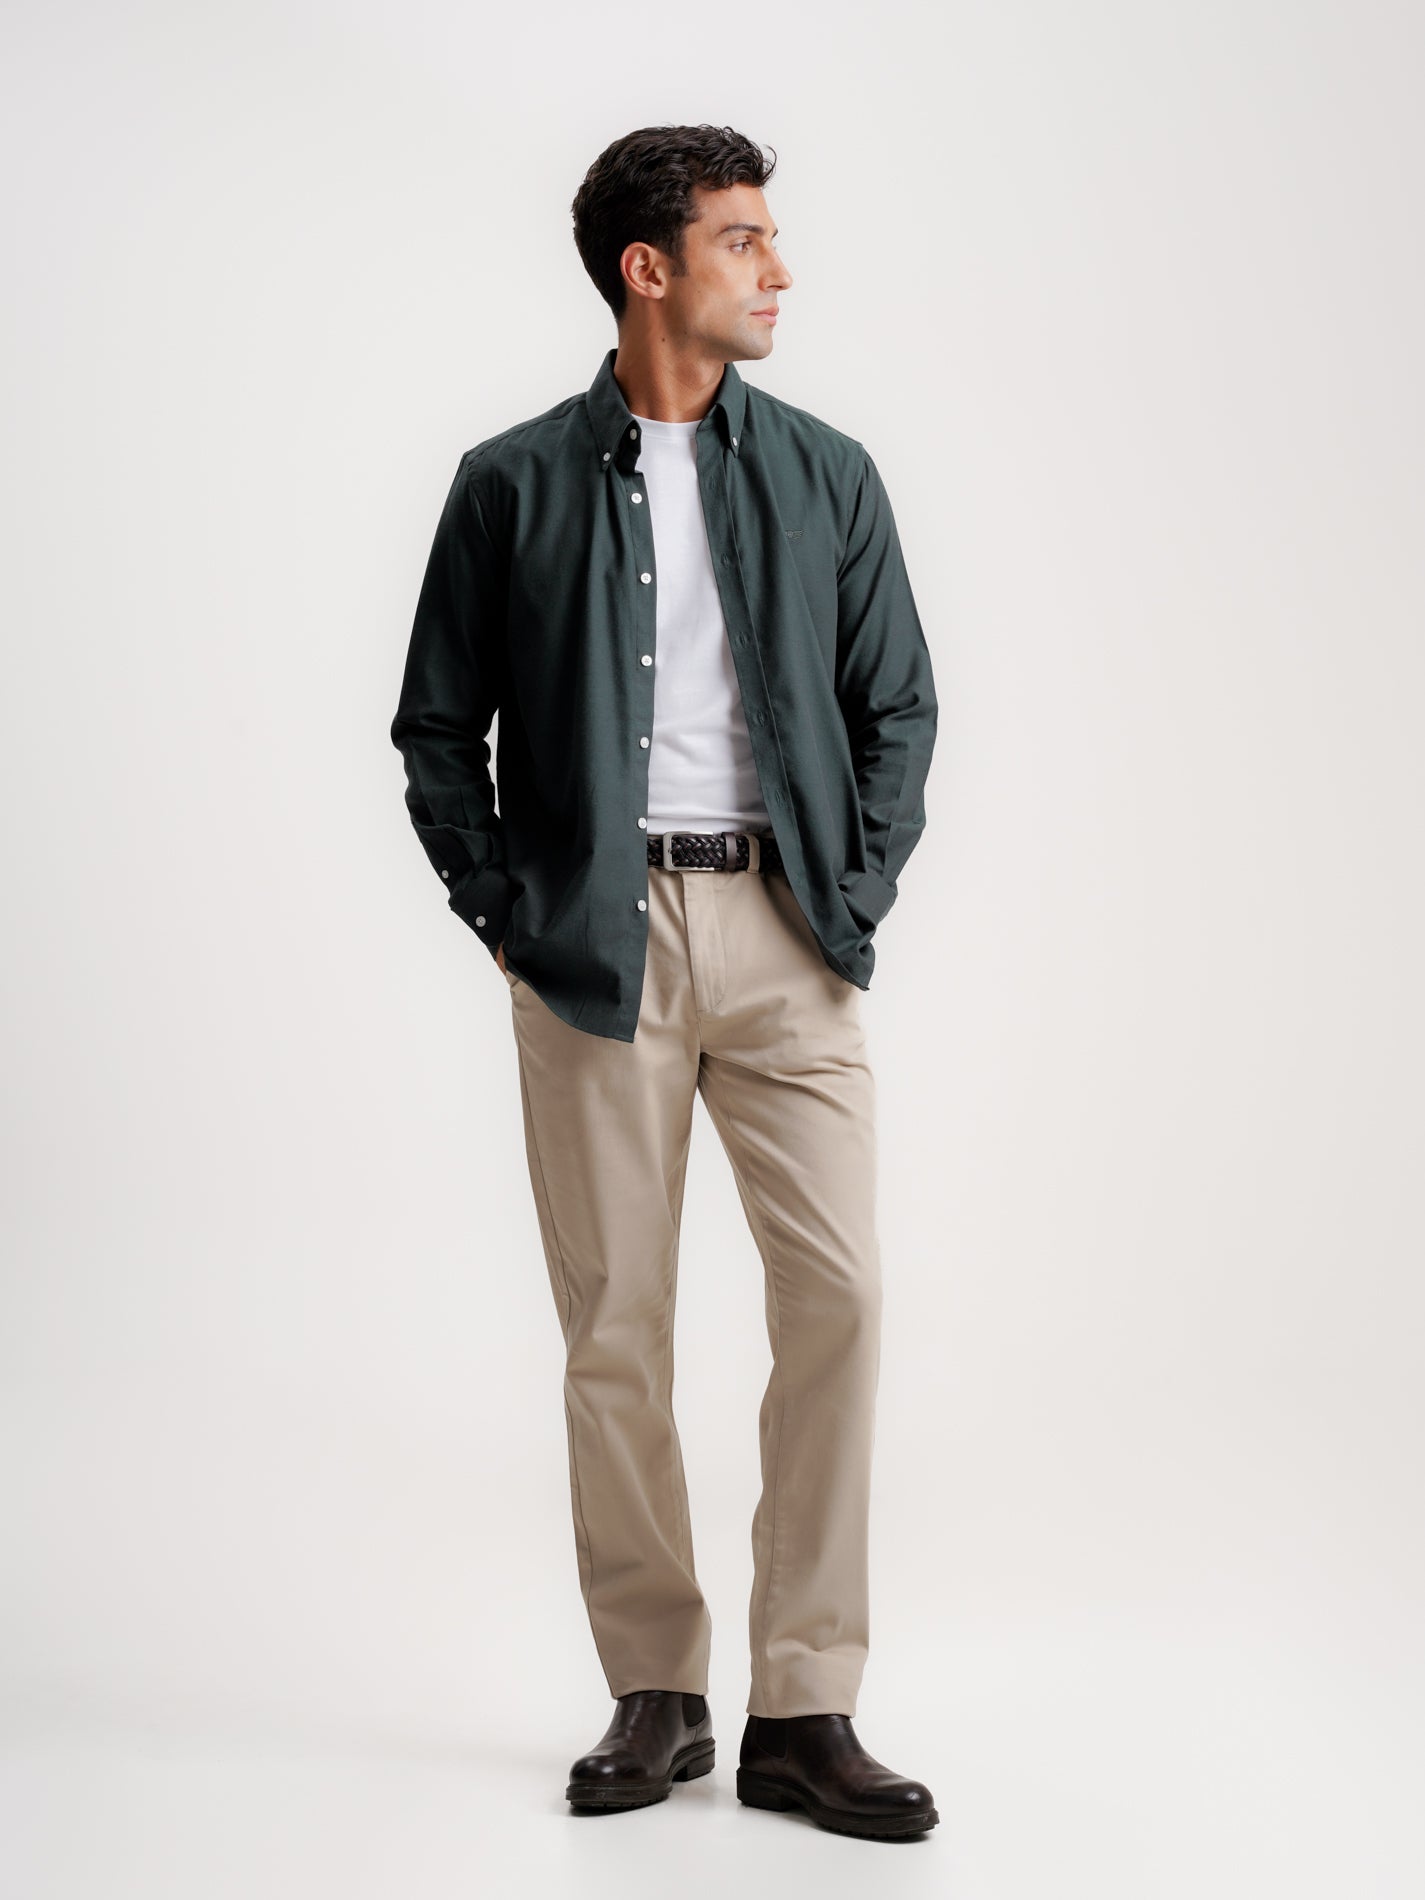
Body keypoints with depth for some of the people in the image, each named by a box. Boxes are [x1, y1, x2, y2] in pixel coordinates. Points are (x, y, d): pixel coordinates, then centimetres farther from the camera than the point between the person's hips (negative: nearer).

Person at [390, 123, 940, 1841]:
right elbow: (437, 722, 9)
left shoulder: (826, 475, 9)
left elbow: (897, 701, 13)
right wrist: (499, 908, -1)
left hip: (781, 929, 1)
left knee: (838, 1294, -8)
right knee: (613, 1325, 3)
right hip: (596, 942, -1)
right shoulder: (514, 484, 4)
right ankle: (654, 1692, 17)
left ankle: (803, 1715, 1)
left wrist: (857, 890, 1)